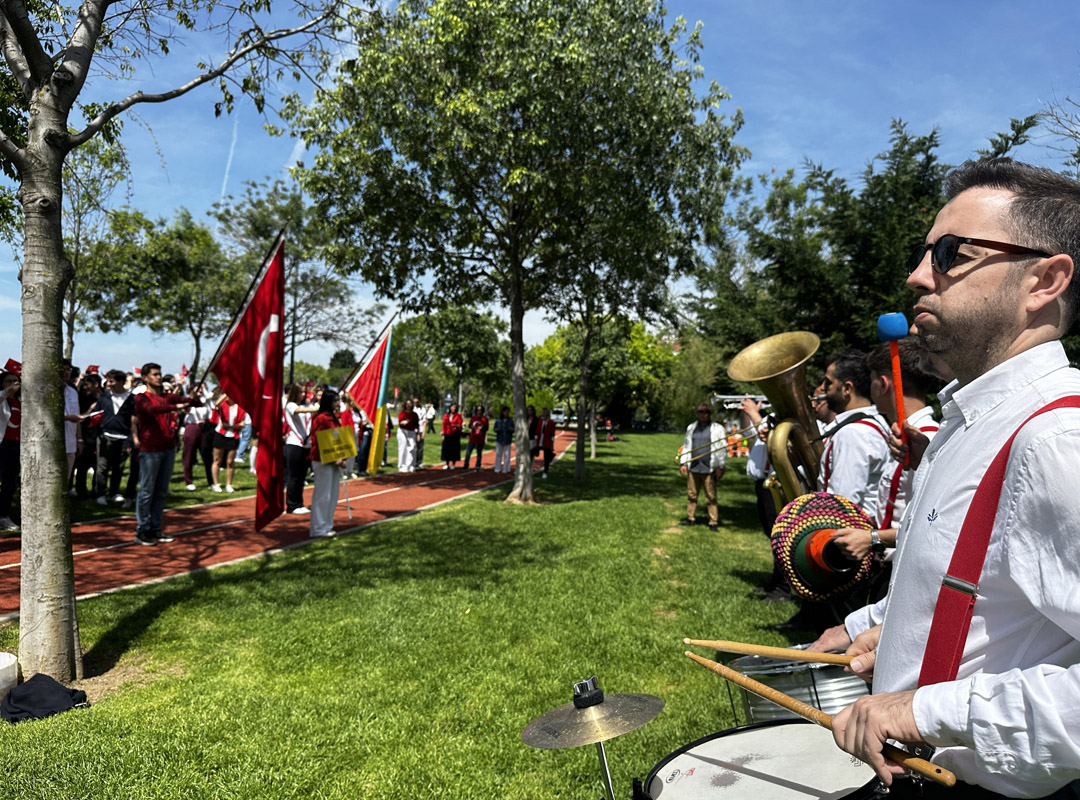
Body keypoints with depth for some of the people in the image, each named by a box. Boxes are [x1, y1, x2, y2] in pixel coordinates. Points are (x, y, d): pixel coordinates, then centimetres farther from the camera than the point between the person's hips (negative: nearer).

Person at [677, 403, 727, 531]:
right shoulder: (691, 428, 14)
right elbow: (686, 446, 17)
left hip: (709, 469, -4)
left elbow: (722, 448, -1)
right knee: (691, 495, 9)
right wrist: (683, 463, 10)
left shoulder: (717, 428, 1)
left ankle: (713, 522, 5)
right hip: (693, 468, 4)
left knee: (711, 497, -1)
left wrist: (721, 467, -7)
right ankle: (690, 518, 20)